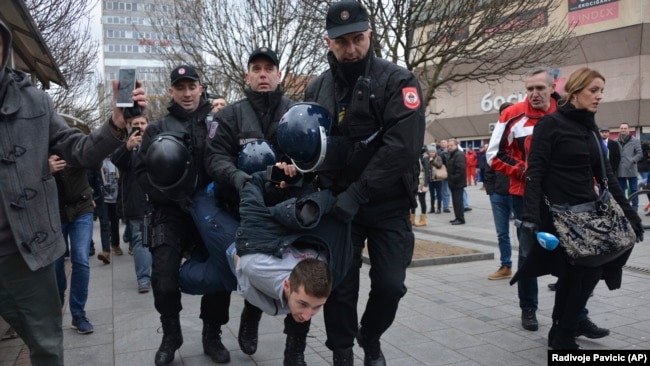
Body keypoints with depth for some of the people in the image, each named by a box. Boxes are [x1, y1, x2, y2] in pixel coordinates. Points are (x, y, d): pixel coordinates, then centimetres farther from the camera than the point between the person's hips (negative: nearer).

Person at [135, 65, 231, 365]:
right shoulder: (158, 128, 8)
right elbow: (142, 172, 2)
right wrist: (171, 196, -12)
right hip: (172, 214, 0)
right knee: (164, 281, -6)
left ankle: (212, 335, 23)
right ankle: (170, 335, 20)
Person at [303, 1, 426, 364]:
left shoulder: (397, 80, -7)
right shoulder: (317, 89, 5)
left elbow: (402, 146, -18)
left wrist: (358, 193, -23)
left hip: (389, 204, -2)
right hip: (338, 204, 2)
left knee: (390, 284, 2)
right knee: (340, 286, 3)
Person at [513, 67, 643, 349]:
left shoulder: (591, 128, 13)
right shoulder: (551, 124, -9)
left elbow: (605, 174, 15)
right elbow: (535, 172, -15)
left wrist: (628, 210, 10)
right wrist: (531, 215, -24)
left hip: (588, 212, 7)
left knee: (587, 271, 6)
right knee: (577, 273, -4)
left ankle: (563, 329, 25)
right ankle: (562, 337, 14)